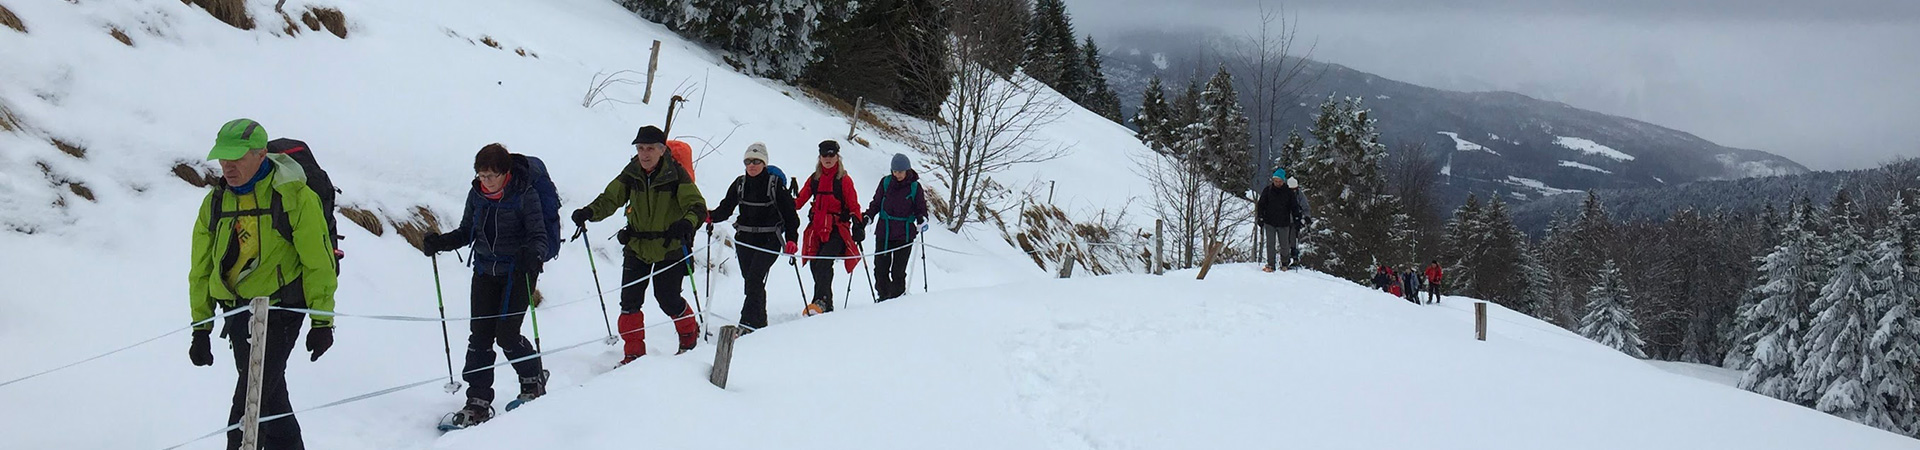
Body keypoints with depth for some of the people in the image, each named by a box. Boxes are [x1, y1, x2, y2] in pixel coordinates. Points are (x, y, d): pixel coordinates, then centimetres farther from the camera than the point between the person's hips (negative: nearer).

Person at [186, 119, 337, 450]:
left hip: (280, 309, -6)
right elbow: (201, 269, 14)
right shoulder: (215, 203, 6)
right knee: (269, 397, 17)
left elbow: (319, 262, -8)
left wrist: (322, 321, -9)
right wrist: (200, 329, 12)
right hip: (238, 311, 6)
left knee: (250, 401, -13)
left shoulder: (294, 198, -11)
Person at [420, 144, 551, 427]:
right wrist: (441, 242, -7)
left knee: (506, 334, -10)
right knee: (480, 336, -2)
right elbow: (466, 232, 11)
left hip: (518, 271, -5)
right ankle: (478, 402, 4)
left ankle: (534, 382, 17)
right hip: (485, 271, 5)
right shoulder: (477, 194, 2)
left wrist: (533, 255, -37)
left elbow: (538, 236, -16)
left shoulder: (525, 196, -14)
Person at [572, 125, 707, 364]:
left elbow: (697, 205, -18)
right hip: (637, 247, 4)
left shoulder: (676, 174, -14)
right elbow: (610, 198, -1)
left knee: (668, 299, 2)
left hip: (670, 247, -4)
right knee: (629, 300, -1)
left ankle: (690, 331, 32)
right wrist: (589, 213, -21)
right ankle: (634, 351, 13)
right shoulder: (631, 173, -2)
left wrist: (687, 223, -40)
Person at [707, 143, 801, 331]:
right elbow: (726, 207, 8)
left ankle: (749, 322, -25)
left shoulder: (775, 183, -5)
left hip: (769, 240, -5)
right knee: (751, 280, 9)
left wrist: (791, 239, -13)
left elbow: (789, 212, -3)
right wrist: (712, 216, -13)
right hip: (745, 239, 5)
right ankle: (760, 322, 21)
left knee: (754, 278, -19)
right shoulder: (740, 183, 8)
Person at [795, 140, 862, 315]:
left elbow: (853, 205, 1)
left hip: (837, 229, -5)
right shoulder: (814, 179, 15)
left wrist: (858, 225, -11)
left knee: (824, 263, -23)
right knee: (815, 265, 1)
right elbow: (800, 200, 13)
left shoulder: (844, 180, 3)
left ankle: (820, 301, -31)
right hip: (817, 228, 5)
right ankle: (827, 306, 13)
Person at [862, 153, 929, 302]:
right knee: (880, 270, 2)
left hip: (904, 235, -2)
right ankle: (884, 297, 17)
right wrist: (867, 217, -1)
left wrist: (922, 219, -15)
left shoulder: (914, 187, 0)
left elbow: (921, 208, 5)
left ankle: (898, 298, 9)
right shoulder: (885, 182, 4)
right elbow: (876, 203, 13)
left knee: (898, 272, -4)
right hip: (884, 232, 2)